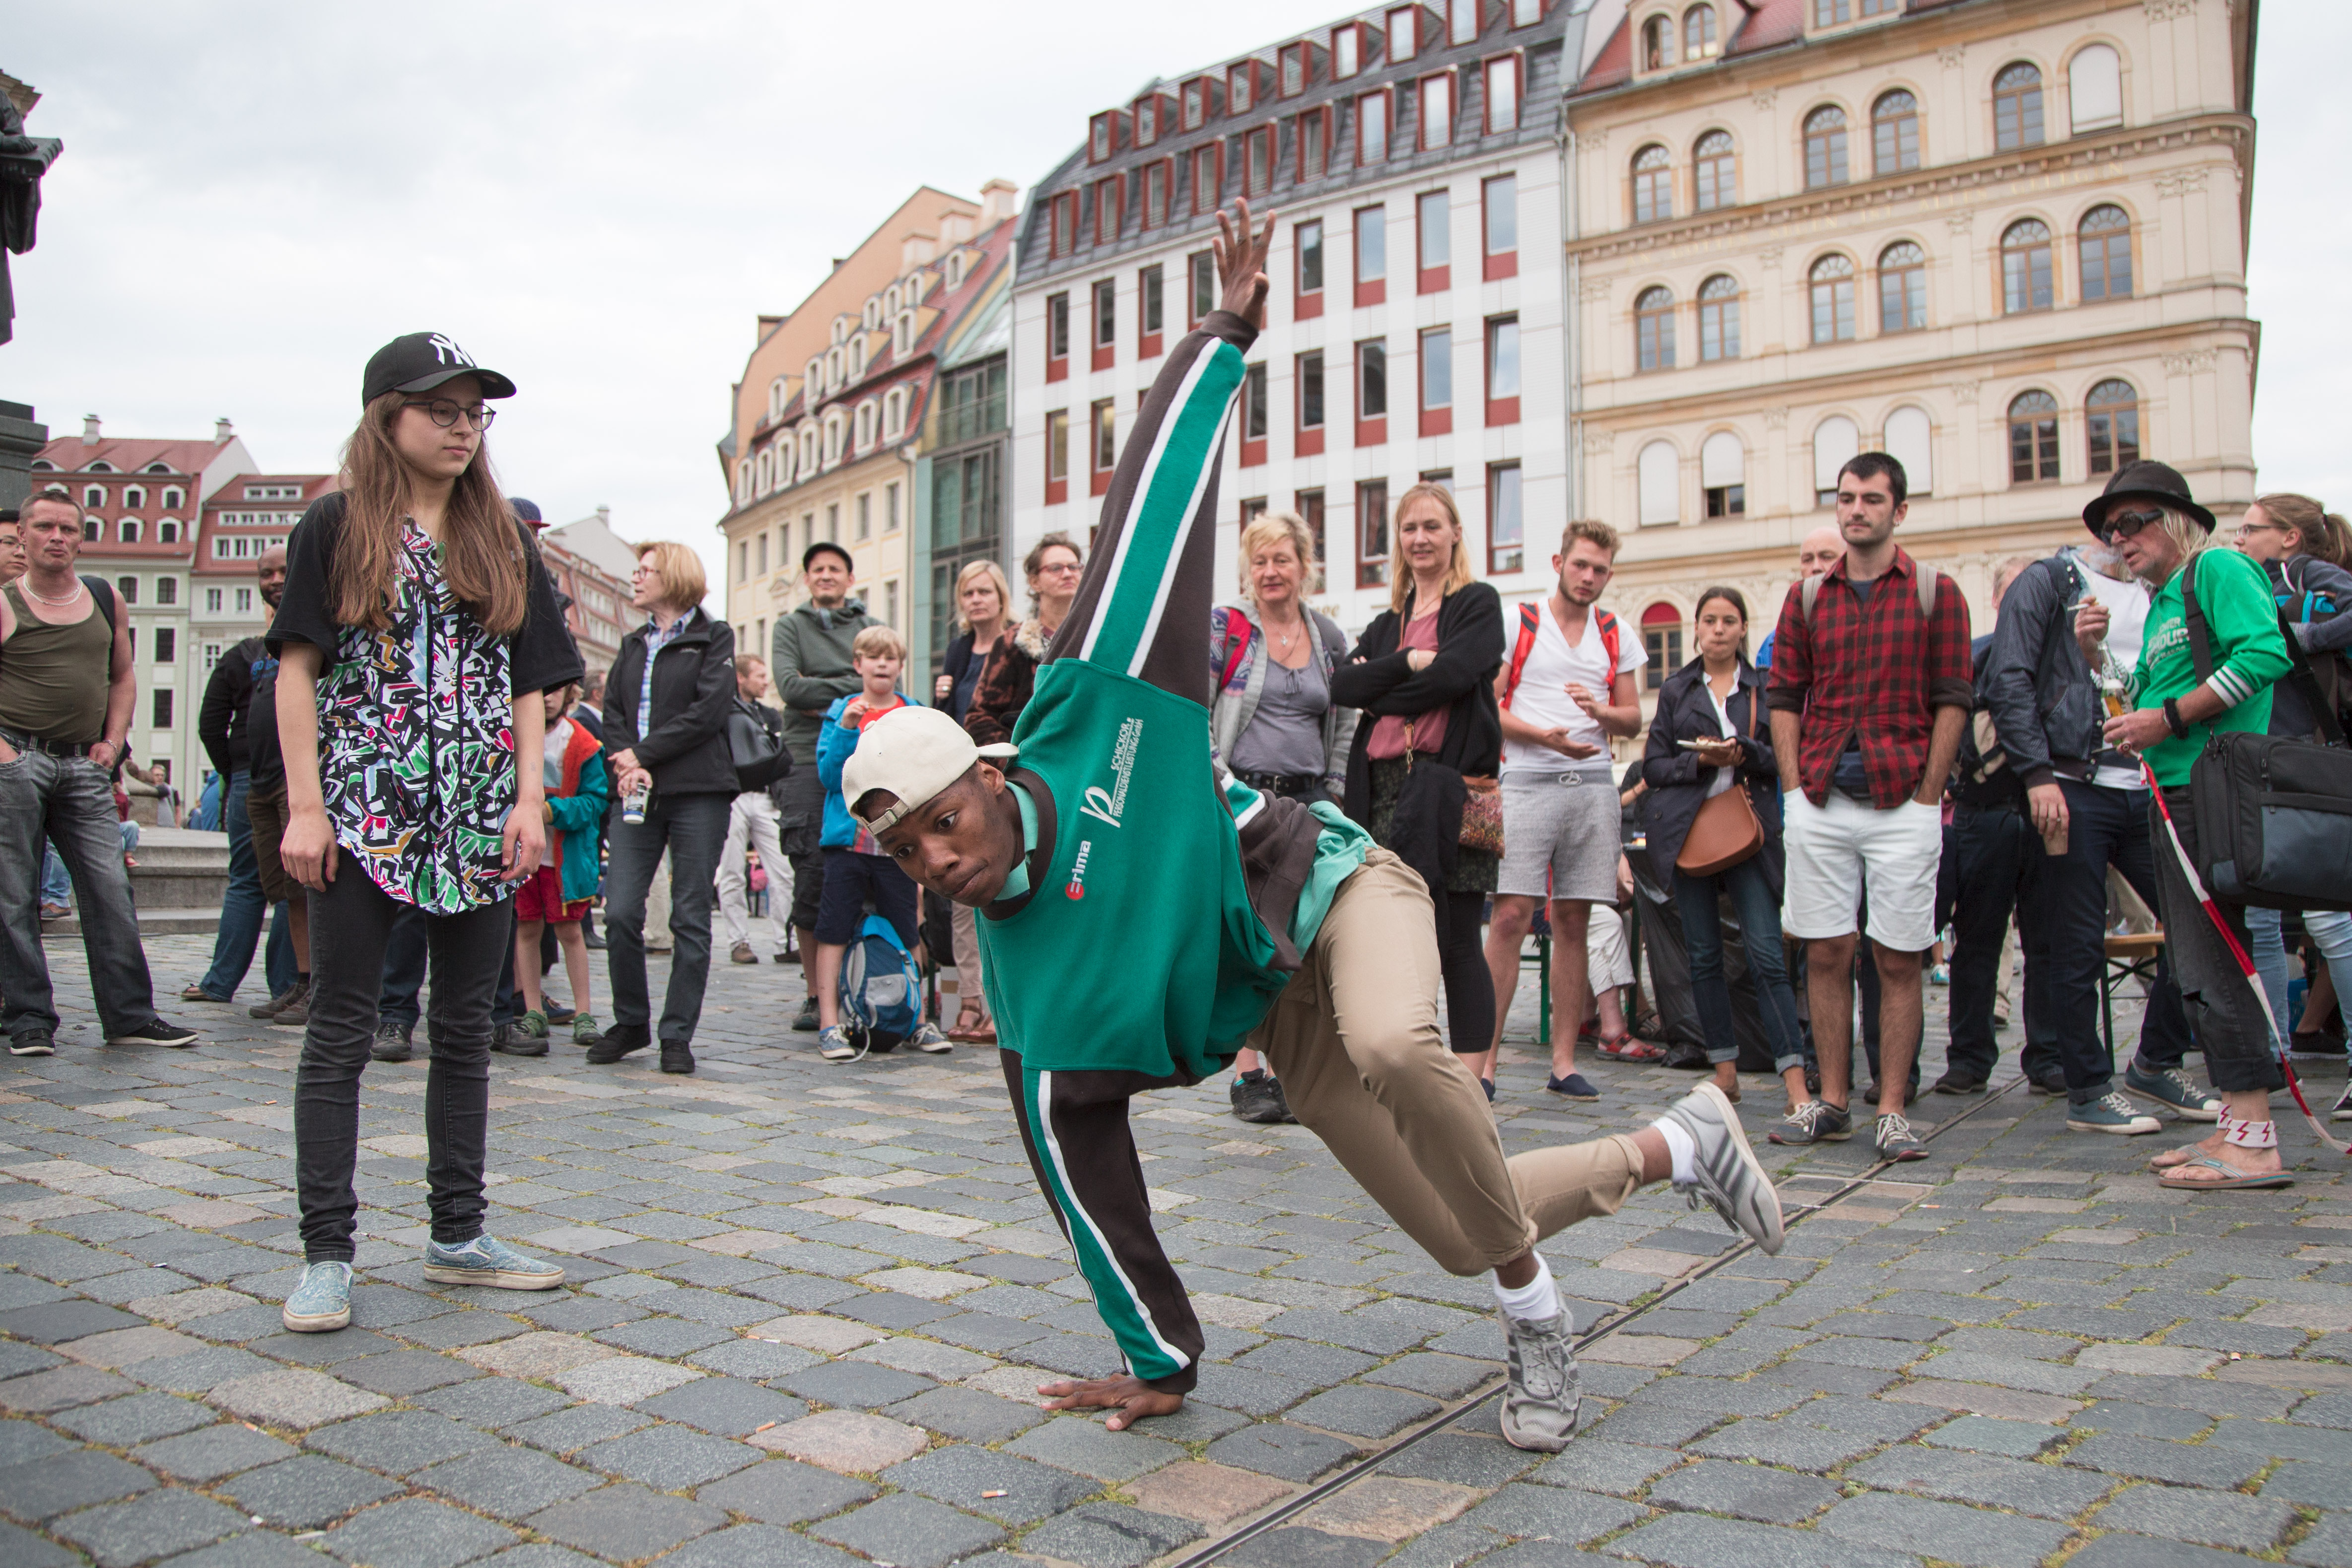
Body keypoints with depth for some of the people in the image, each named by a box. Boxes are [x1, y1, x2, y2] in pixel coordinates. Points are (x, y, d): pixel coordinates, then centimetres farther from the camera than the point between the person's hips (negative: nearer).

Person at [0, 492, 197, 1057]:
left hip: (85, 767, 3)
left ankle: (130, 1016, 5)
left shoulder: (106, 600, 13)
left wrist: (112, 744, 10)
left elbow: (124, 678, 21)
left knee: (111, 890, 0)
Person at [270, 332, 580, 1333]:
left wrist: (530, 799, 0)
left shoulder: (502, 538, 12)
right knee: (340, 1033, -1)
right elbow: (299, 669, 0)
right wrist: (304, 807, -8)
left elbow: (527, 682, 11)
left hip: (480, 819, 4)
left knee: (466, 1031, 8)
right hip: (363, 813, -3)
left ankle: (457, 1236, 18)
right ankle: (326, 1254, 5)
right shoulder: (336, 526, 3)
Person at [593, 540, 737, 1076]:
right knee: (620, 913, -3)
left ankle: (678, 1035, 7)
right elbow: (612, 709, 11)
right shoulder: (634, 644, 21)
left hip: (697, 793, -4)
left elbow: (709, 710, -8)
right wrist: (627, 765, -8)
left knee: (691, 919, -2)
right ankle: (631, 1023, 15)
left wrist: (645, 755, -11)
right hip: (637, 793, 4)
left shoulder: (713, 638, 4)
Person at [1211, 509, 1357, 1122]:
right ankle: (1247, 1075, 2)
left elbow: (1344, 723, 18)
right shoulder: (1223, 627, 1)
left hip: (1308, 801, 4)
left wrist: (1333, 791, 10)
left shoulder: (1329, 636, 12)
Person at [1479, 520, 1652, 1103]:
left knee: (1574, 923, 6)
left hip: (1593, 785, 4)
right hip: (1528, 781, -4)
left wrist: (1601, 711, -6)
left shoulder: (1616, 634, 16)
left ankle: (1564, 1060, 12)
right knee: (1511, 917, -11)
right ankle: (1483, 1058, -6)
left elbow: (1633, 719, 16)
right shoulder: (1518, 623, 3)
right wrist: (1543, 735, -17)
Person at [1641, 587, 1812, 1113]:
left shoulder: (1765, 688, 9)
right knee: (1704, 955, 4)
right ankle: (1725, 1070, 14)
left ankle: (1796, 1080, -14)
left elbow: (1785, 760, 5)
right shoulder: (1676, 689, 13)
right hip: (1687, 829, 2)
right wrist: (1701, 759, -9)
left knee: (1766, 952, -12)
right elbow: (1654, 766, 8)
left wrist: (1745, 754, -13)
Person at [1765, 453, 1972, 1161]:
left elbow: (1953, 700, 1)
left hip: (1902, 803, -2)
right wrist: (1794, 788, 2)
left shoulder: (1936, 592, 4)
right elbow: (1784, 697, 12)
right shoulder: (1807, 596, 12)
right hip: (1820, 803, 2)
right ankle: (1832, 1102, 14)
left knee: (1899, 959, 1)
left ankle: (1893, 1111, 8)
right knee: (1826, 954, 5)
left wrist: (1927, 796, -5)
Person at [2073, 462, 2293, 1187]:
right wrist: (2093, 656, 10)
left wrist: (2168, 719, -17)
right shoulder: (2158, 606, 22)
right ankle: (2235, 1127, 18)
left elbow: (2265, 654, -19)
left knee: (2213, 965, -9)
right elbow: (2142, 705, 22)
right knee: (2199, 969, 11)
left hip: (2211, 791, -10)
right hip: (2171, 796, 10)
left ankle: (2254, 1142, -5)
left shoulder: (2218, 568, -4)